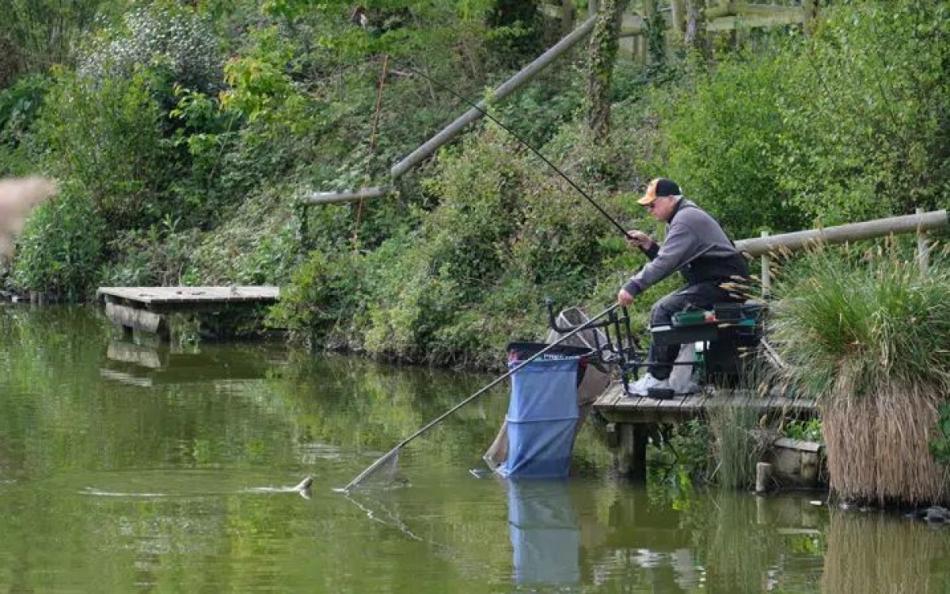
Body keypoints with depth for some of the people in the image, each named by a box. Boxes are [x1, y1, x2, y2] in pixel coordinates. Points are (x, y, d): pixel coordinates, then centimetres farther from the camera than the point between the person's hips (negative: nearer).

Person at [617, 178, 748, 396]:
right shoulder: (681, 217, 19)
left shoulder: (686, 220, -15)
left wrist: (633, 287, -26)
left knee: (663, 311, -18)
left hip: (724, 284, -11)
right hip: (714, 282, 11)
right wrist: (648, 245, 6)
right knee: (663, 309, 10)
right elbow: (667, 259, 21)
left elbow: (666, 263, -25)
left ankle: (657, 378, -15)